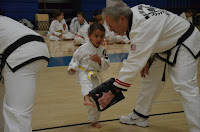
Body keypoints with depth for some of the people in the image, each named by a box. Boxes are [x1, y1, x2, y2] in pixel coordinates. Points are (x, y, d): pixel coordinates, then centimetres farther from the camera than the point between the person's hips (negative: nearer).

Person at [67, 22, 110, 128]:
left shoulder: (102, 50, -2)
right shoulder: (84, 48, -12)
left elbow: (106, 65, -1)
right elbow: (75, 58, -2)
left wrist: (99, 60, -19)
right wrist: (73, 67, -18)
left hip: (94, 76, 5)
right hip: (83, 73, -4)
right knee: (86, 84, -41)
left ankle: (94, 121, 28)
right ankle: (86, 99, -70)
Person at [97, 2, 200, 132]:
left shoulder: (142, 28, -36)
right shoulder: (133, 12, -9)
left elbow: (133, 63, -37)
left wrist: (112, 92, -34)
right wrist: (146, 59, 1)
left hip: (185, 44, -10)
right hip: (166, 45, 10)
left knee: (184, 86, -22)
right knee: (150, 79, 14)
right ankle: (140, 116, 27)